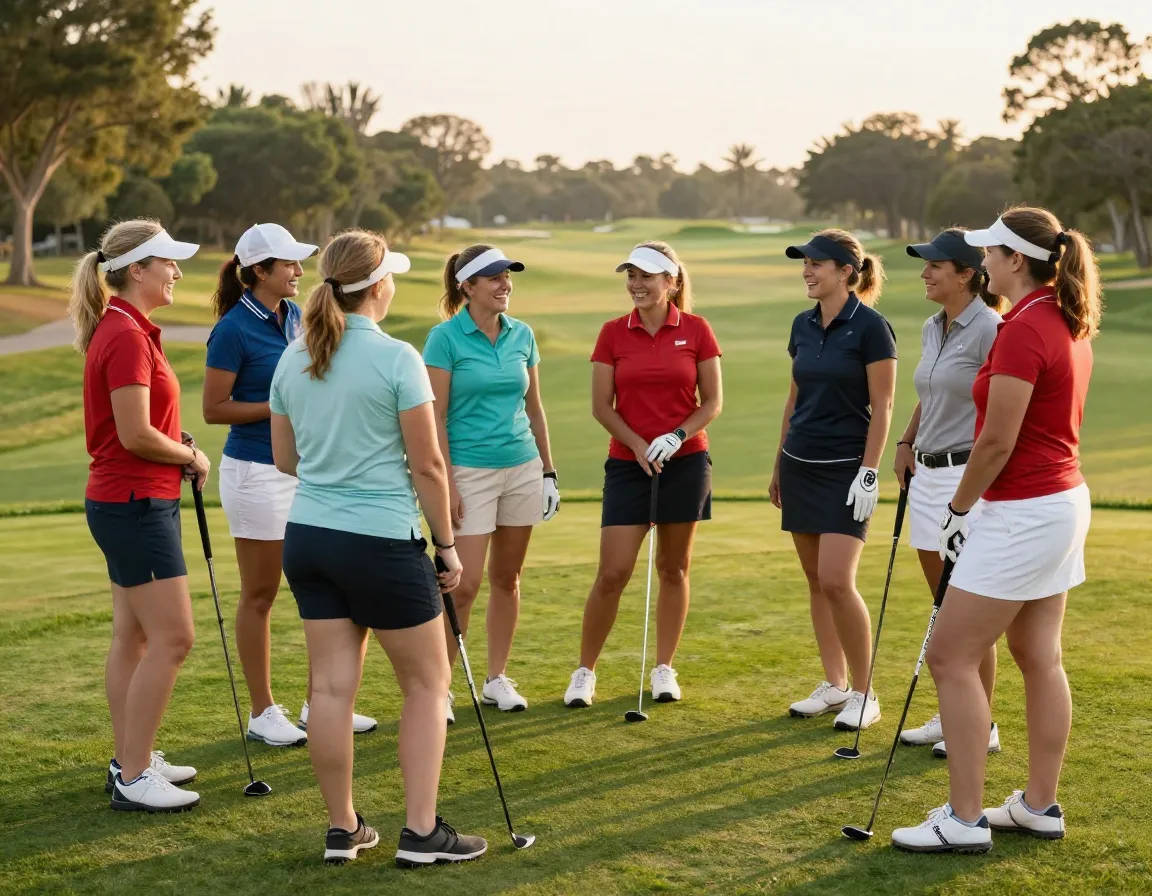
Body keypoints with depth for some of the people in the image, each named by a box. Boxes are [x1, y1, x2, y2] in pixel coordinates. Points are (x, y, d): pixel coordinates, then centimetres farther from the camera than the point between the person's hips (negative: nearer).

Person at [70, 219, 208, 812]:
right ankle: (134, 779, -3)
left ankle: (131, 762, 22)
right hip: (135, 503, -10)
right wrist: (191, 457, -5)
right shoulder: (127, 336, -18)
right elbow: (135, 436, -21)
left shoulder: (124, 329, 14)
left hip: (128, 502, 10)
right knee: (172, 637, -8)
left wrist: (179, 445, 6)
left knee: (133, 637, 14)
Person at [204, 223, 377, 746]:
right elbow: (214, 409, -13)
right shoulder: (234, 329, -13)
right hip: (257, 472, -7)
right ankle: (263, 713, 14)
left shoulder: (295, 316, 9)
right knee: (259, 596, 3)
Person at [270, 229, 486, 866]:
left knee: (332, 686, 9)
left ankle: (342, 829, 15)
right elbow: (427, 466, -12)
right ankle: (421, 833, 6)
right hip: (382, 542, -6)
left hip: (307, 536, 6)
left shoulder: (292, 360, 5)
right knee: (428, 682, 8)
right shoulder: (396, 359, -14)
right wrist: (447, 545, -2)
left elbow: (284, 459, 13)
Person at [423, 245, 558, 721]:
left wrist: (548, 471, 12)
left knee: (507, 577, 10)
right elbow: (435, 417, -9)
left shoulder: (522, 335, 7)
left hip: (522, 467, 5)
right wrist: (446, 484, -14)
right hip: (470, 470, -5)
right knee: (465, 583, -8)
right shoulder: (445, 337, -9)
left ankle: (497, 678, 21)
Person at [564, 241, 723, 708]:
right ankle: (585, 671, 9)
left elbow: (713, 401, 1)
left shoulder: (696, 329, 0)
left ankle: (664, 669, 20)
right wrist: (638, 445, -11)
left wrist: (677, 435, -13)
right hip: (627, 463, 0)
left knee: (674, 568, 7)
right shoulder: (613, 333, 1)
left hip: (685, 461, 0)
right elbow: (601, 406, 1)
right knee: (612, 572, -4)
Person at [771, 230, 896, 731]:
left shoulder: (870, 326, -11)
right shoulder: (803, 326, 9)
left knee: (837, 581, -13)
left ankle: (863, 694, -1)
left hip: (845, 469, -7)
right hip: (800, 464, 7)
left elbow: (881, 406, -12)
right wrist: (779, 465, 18)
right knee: (816, 581, 9)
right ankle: (834, 685, 17)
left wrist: (869, 472, -16)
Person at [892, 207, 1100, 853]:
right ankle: (1041, 806, 21)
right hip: (1066, 497, 10)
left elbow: (997, 442, -20)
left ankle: (964, 821, -1)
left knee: (951, 657, -4)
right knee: (1040, 658, 14)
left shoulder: (1023, 330, -20)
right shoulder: (1070, 322, 9)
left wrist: (958, 510, -6)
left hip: (1022, 512, -10)